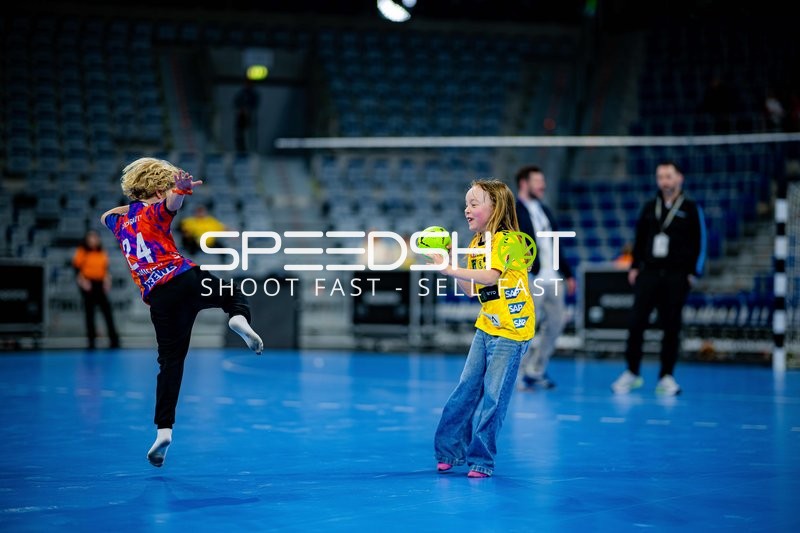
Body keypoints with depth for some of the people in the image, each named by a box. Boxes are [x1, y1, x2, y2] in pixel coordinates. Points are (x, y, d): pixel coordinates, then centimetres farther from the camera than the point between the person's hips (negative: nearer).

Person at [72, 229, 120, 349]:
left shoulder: (102, 253, 12)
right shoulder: (81, 252, -1)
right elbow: (76, 268, -4)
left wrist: (107, 280, 3)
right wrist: (82, 280, -15)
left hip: (100, 284, 3)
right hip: (88, 285, -3)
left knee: (107, 310, -3)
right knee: (89, 312, -1)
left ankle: (114, 340, -2)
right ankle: (91, 340, 4)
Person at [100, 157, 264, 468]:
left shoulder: (120, 222, 23)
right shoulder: (155, 212, 6)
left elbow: (106, 216, 50)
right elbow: (172, 202, -21)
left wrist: (133, 204, 50)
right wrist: (182, 189, -41)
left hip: (157, 299, 4)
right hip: (184, 279, -4)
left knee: (170, 362, 6)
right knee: (233, 294, 21)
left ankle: (164, 429, -7)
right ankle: (239, 318, -17)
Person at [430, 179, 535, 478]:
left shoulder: (506, 240, -16)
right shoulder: (475, 243, 8)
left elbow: (491, 276, -32)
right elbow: (472, 290, 10)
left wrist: (450, 269, -31)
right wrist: (448, 264, 0)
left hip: (511, 330, -8)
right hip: (486, 327, 8)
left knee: (493, 397, -4)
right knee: (466, 389, 9)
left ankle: (481, 459, 5)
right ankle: (450, 450, 19)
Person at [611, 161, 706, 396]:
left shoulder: (691, 208, 2)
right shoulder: (650, 207, 12)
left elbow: (700, 242, 0)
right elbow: (639, 238, 17)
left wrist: (693, 272, -6)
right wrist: (634, 267, 9)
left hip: (677, 277, -3)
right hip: (648, 273, 3)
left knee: (671, 327, 0)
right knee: (636, 322, -4)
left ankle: (666, 377, 7)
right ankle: (632, 372, 5)